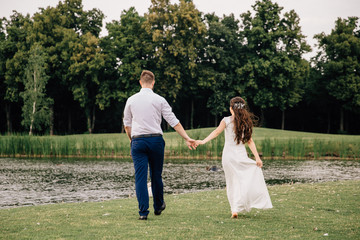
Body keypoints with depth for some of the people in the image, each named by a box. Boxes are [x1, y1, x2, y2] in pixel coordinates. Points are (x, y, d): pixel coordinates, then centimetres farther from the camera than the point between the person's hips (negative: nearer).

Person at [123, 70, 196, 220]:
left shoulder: (131, 100, 5)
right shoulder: (159, 100, 0)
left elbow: (127, 124, 13)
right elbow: (173, 121, -2)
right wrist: (187, 138, 1)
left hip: (137, 141, 0)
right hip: (155, 140, 0)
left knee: (140, 177, 0)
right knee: (156, 175, 14)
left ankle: (143, 211, -6)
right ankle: (158, 206, 29)